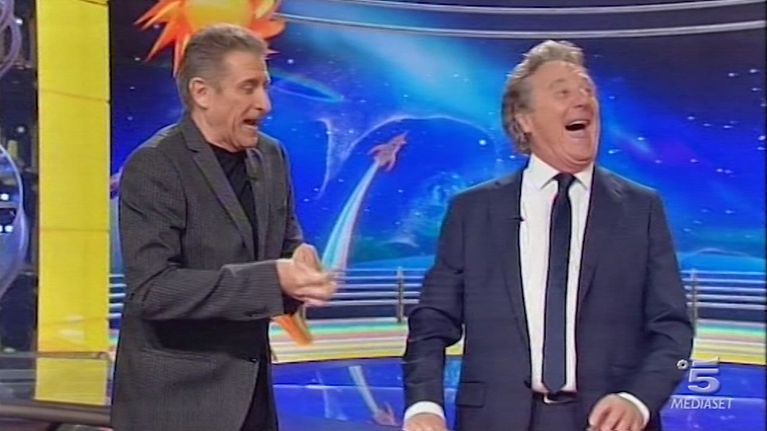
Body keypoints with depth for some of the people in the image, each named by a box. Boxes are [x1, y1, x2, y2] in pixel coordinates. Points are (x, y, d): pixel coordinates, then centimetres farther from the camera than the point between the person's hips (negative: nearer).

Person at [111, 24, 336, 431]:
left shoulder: (271, 157, 6)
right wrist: (272, 279, -28)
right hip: (176, 396, -6)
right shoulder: (153, 167, -15)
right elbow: (152, 288, -22)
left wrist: (299, 268, -12)